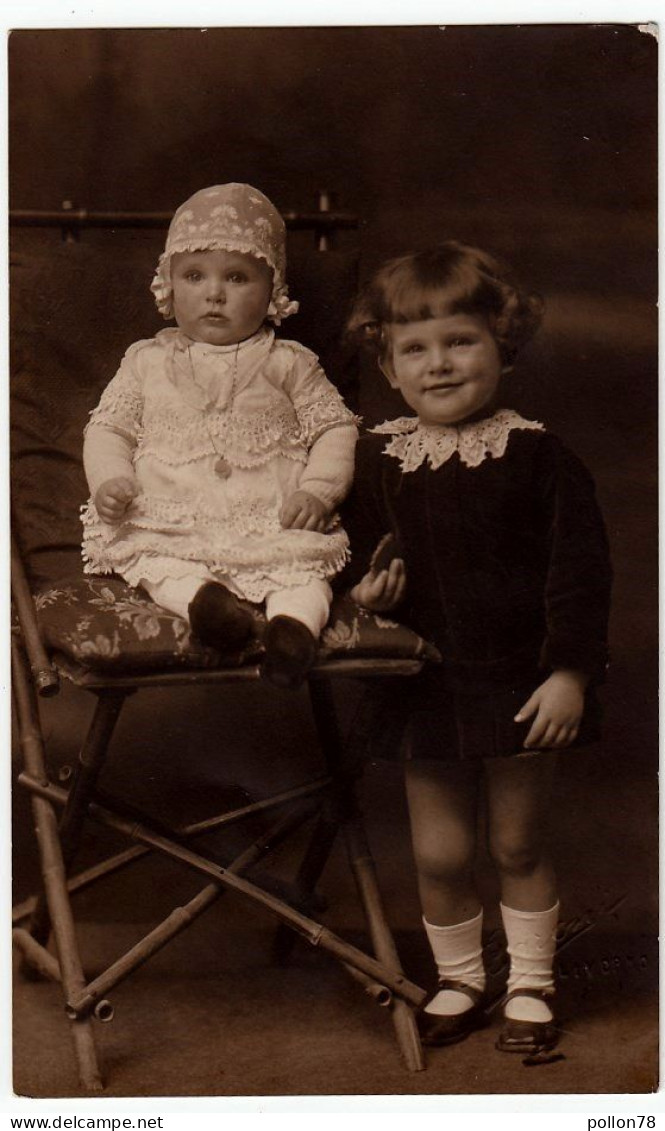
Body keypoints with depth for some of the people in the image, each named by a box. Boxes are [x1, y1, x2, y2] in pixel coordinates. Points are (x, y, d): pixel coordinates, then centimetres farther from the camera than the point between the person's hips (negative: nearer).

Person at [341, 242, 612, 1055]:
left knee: (517, 844, 11)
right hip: (424, 684, 2)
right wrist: (364, 590, -13)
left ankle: (530, 986, 31)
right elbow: (355, 554, 9)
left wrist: (571, 670, -12)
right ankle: (457, 982, 31)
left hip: (518, 681, -2)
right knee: (439, 853, 8)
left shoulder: (535, 456, -9)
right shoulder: (375, 461, -1)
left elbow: (579, 568, -8)